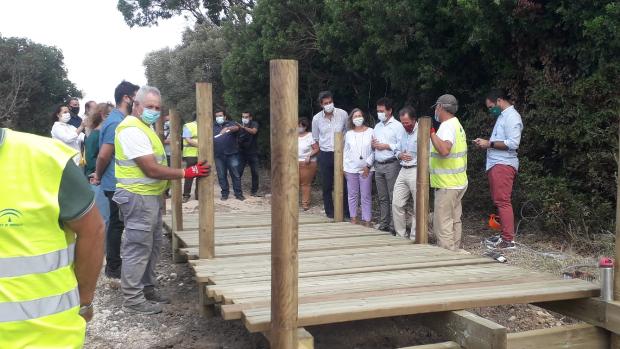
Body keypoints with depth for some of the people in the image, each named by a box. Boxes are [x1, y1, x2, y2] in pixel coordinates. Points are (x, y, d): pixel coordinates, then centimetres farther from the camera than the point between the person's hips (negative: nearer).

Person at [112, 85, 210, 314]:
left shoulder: (145, 127, 14)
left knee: (152, 245, 17)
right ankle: (133, 299, 6)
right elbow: (152, 169, -22)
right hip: (138, 197, -10)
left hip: (151, 195, 10)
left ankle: (147, 289, 29)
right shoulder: (132, 130, -18)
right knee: (138, 248, -3)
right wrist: (187, 173, -18)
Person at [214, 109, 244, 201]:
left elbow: (236, 128, -16)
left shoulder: (230, 124, 7)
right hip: (219, 156, 3)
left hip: (232, 154, -3)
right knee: (221, 176, 4)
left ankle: (238, 194, 4)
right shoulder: (213, 127, 17)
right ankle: (224, 193, 13)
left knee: (236, 175, -2)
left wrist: (227, 128, -35)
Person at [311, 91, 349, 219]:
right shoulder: (316, 118, -1)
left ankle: (348, 212, 7)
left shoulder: (343, 114, -5)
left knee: (344, 184, -1)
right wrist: (324, 147, 13)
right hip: (325, 155, 1)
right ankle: (329, 212, 15)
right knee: (326, 186, 5)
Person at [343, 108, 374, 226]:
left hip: (366, 169, -3)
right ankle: (353, 218, 16)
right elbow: (345, 151, 12)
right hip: (351, 168, 3)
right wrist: (344, 167, 7)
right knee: (352, 194, 7)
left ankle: (367, 220, 2)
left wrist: (368, 165, -8)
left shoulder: (370, 132, 0)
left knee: (366, 195, -2)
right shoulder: (348, 133, 9)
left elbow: (374, 150, -2)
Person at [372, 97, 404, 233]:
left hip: (391, 164, -7)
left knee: (393, 197, -6)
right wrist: (373, 145, 4)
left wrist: (386, 146, -13)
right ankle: (383, 224, 16)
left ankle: (394, 226, -2)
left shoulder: (397, 126, -4)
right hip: (378, 165, 7)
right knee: (382, 197, 10)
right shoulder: (377, 126, 19)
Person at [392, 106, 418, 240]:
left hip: (416, 171, -8)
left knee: (418, 207, 0)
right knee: (396, 204, 6)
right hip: (403, 171, 8)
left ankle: (414, 238, 9)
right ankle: (400, 235, 17)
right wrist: (400, 155, 0)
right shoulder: (403, 133, 15)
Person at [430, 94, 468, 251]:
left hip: (447, 185, -11)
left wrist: (431, 133, -28)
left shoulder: (447, 126, -17)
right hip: (458, 183, 11)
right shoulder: (456, 124, 17)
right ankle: (454, 253, 23)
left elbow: (444, 150, -35)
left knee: (442, 224, -7)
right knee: (454, 221, 15)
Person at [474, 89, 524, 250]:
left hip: (503, 164, -10)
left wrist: (489, 144, -16)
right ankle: (504, 234, 20)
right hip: (496, 164, 10)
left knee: (503, 201, -11)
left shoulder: (512, 117, -11)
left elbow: (513, 143, -21)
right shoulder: (503, 116, 20)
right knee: (499, 201, 13)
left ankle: (508, 240, -9)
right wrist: (485, 143, 9)